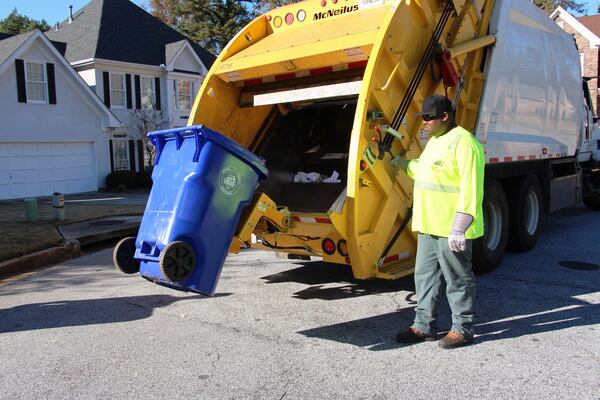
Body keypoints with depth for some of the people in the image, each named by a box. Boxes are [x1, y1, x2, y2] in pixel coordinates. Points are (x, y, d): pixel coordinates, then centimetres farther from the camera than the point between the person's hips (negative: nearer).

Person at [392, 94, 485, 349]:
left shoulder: (463, 142, -16)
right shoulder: (435, 140, 15)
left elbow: (470, 188, -22)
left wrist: (459, 227, -25)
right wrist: (397, 161, 30)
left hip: (452, 229, -10)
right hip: (429, 225, 10)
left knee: (458, 279, 4)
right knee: (424, 276, 15)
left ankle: (462, 330, 19)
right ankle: (424, 326, 27)